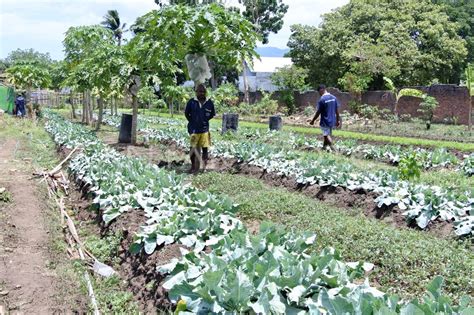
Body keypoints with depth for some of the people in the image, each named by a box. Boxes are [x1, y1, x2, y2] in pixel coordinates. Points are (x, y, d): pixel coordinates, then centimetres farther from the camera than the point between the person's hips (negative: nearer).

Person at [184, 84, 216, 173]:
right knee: (193, 148, 6)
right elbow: (186, 113, 8)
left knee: (205, 149, 4)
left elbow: (212, 114, 14)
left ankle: (205, 165, 17)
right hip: (194, 130, -1)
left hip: (205, 129, 1)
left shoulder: (209, 103, 0)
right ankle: (193, 166, 21)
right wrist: (192, 122, 6)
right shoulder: (191, 102, -4)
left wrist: (205, 120, 6)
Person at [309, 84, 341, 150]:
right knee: (327, 135, 17)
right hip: (332, 121, 7)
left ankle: (332, 148, -9)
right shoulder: (334, 97, 2)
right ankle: (324, 147, 27)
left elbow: (318, 112, -14)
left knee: (327, 136, 0)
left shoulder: (322, 99, -17)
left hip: (325, 122, -7)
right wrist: (338, 120, 15)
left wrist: (313, 121, -2)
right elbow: (337, 110, 6)